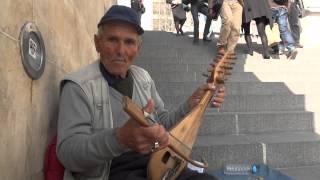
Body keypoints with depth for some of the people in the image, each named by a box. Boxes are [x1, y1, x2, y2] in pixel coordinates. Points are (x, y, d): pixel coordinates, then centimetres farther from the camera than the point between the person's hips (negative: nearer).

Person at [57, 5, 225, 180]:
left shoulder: (143, 77, 9)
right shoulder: (78, 86, -11)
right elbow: (67, 152, -20)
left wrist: (192, 103, 0)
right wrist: (120, 138, -37)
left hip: (154, 165, 5)